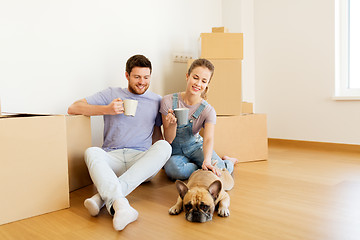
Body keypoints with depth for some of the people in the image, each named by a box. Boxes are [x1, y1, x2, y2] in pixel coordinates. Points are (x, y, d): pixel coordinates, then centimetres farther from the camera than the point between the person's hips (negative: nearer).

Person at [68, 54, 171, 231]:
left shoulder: (156, 101, 17)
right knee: (92, 152, -32)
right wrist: (106, 110, -11)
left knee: (164, 146, -30)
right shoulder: (112, 94, 11)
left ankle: (103, 196, -38)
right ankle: (119, 204, -54)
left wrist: (160, 159, 2)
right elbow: (73, 108, 4)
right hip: (112, 158, -1)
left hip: (141, 161, 1)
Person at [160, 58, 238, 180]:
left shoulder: (208, 111, -12)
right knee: (173, 169, -36)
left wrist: (207, 160, -49)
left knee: (218, 170, -27)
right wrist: (173, 124, -34)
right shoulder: (168, 101, -14)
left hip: (195, 147, 1)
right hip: (175, 151, 0)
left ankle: (228, 162, 9)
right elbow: (169, 140, -11)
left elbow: (208, 138, -28)